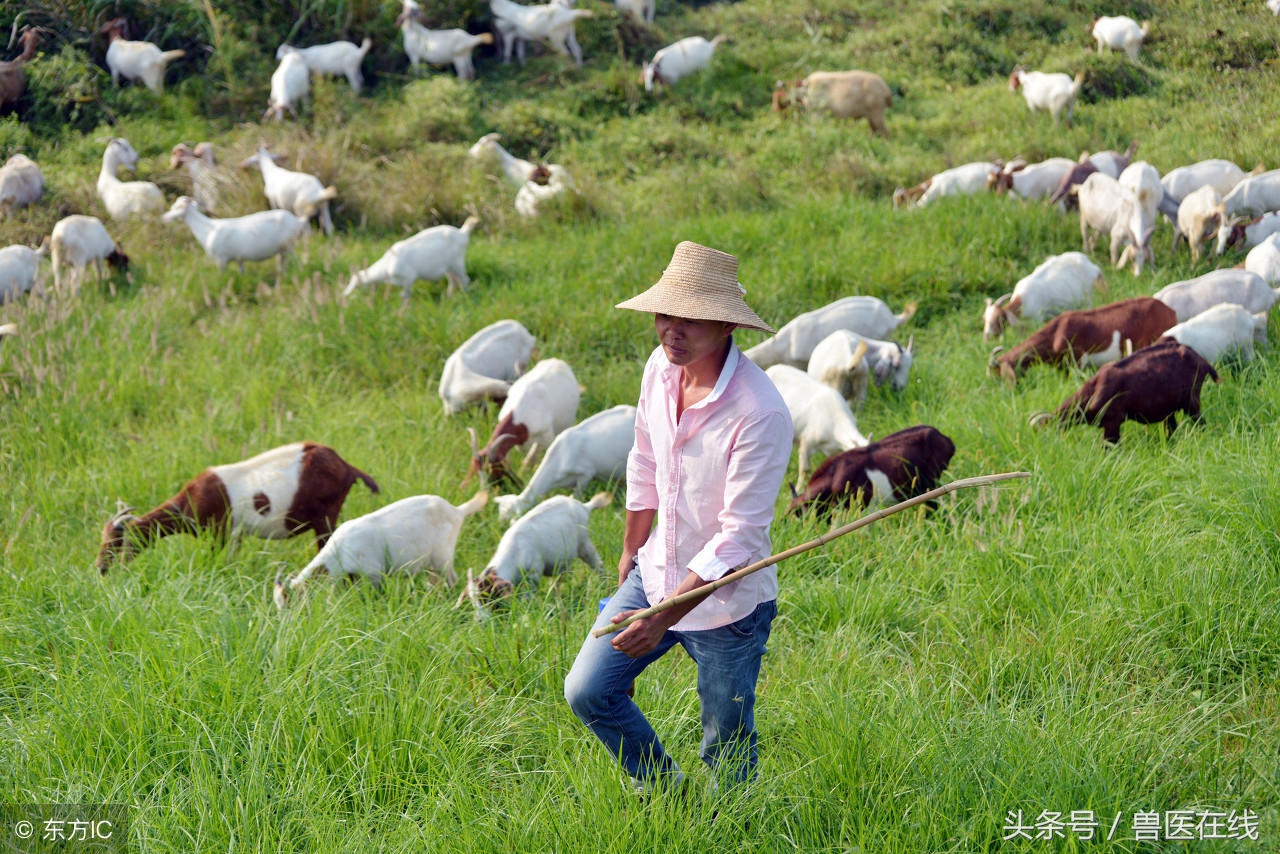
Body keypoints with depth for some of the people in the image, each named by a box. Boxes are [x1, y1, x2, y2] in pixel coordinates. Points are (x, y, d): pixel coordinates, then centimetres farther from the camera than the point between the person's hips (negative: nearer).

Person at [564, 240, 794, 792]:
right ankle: (662, 789, 30)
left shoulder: (760, 413, -28)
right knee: (587, 691, 8)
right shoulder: (662, 366, -6)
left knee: (727, 755, 7)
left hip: (725, 601, -6)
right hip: (656, 574, 7)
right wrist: (632, 550, 22)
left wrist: (666, 614, -28)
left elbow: (739, 536, -25)